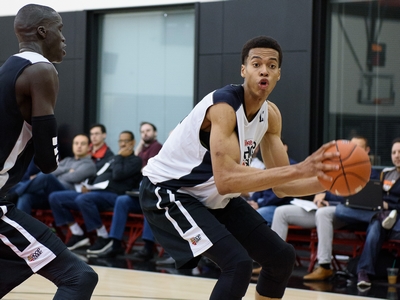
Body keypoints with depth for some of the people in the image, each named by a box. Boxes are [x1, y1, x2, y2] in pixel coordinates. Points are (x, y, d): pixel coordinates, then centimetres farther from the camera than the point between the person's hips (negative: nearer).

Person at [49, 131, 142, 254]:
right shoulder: (114, 160, 29)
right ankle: (78, 235, -4)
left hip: (112, 196, -9)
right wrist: (88, 186, 7)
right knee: (55, 197, -3)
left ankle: (104, 237, -25)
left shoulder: (135, 160, 5)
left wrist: (119, 157, 1)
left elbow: (118, 175, -12)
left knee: (83, 199, -40)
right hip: (93, 192, 9)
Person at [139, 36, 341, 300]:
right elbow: (226, 180, -39)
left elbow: (281, 186, 2)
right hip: (168, 191, -9)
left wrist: (329, 181, -16)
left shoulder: (271, 115, -2)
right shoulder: (223, 105, -28)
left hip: (213, 197, 9)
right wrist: (298, 170, -42)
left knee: (282, 257, 9)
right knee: (238, 263, -26)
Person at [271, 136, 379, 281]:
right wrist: (320, 199, 2)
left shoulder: (370, 174, 7)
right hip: (323, 208, 7)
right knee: (281, 212, -4)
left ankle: (324, 267, -40)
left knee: (323, 213, -42)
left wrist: (327, 196, -9)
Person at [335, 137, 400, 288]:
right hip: (377, 210, 6)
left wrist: (388, 206, -14)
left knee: (375, 227, -40)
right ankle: (382, 217, -29)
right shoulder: (386, 173, 21)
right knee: (340, 210, -19)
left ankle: (364, 272, -37)